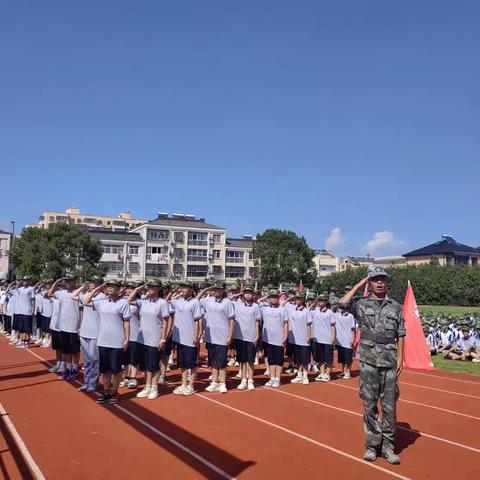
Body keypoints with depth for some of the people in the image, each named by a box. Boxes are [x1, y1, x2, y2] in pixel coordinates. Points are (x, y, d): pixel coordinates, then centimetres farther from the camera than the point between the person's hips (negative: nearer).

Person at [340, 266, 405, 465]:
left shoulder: (395, 306, 8)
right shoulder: (362, 304, 3)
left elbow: (400, 335, 8)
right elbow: (343, 302, -17)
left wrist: (400, 358, 0)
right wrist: (359, 284, -6)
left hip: (389, 361, 1)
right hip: (368, 360, -1)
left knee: (390, 405, 4)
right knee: (369, 404, 5)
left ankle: (388, 446, 16)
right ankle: (372, 445, 17)